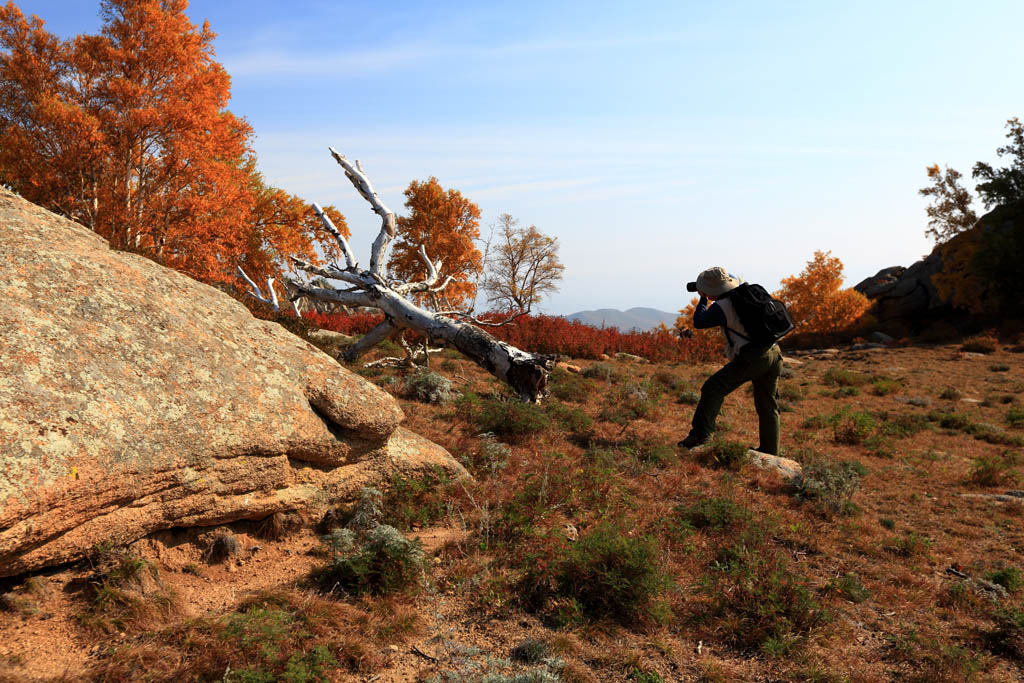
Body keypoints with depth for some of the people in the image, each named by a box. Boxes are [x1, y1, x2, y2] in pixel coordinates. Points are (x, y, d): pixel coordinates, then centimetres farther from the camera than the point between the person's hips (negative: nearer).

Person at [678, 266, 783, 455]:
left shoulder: (721, 307, -8)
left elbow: (699, 322, 7)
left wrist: (703, 300, 18)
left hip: (752, 358, -8)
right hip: (774, 354, 8)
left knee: (713, 388, -11)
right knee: (768, 406, 16)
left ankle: (701, 433, -23)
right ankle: (770, 452, 23)